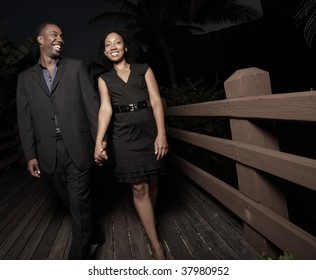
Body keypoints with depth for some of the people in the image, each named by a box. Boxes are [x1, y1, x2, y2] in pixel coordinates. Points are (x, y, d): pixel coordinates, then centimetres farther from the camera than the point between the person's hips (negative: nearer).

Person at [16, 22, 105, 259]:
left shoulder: (76, 67, 6)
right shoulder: (26, 77, 11)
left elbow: (92, 104, 0)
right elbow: (25, 120, 7)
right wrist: (30, 155, 2)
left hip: (78, 147, -2)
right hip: (50, 152, 3)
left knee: (80, 203, 0)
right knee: (72, 202, 15)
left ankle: (78, 257, 12)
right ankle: (90, 233, 38)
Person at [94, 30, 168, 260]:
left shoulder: (144, 69, 7)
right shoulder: (104, 79, 9)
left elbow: (156, 101, -2)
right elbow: (105, 109, -5)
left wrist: (161, 133, -15)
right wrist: (99, 142, -21)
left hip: (149, 130, 1)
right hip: (124, 135, 0)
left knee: (152, 181, 10)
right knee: (139, 187, -3)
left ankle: (149, 221, 38)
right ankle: (156, 245, 6)